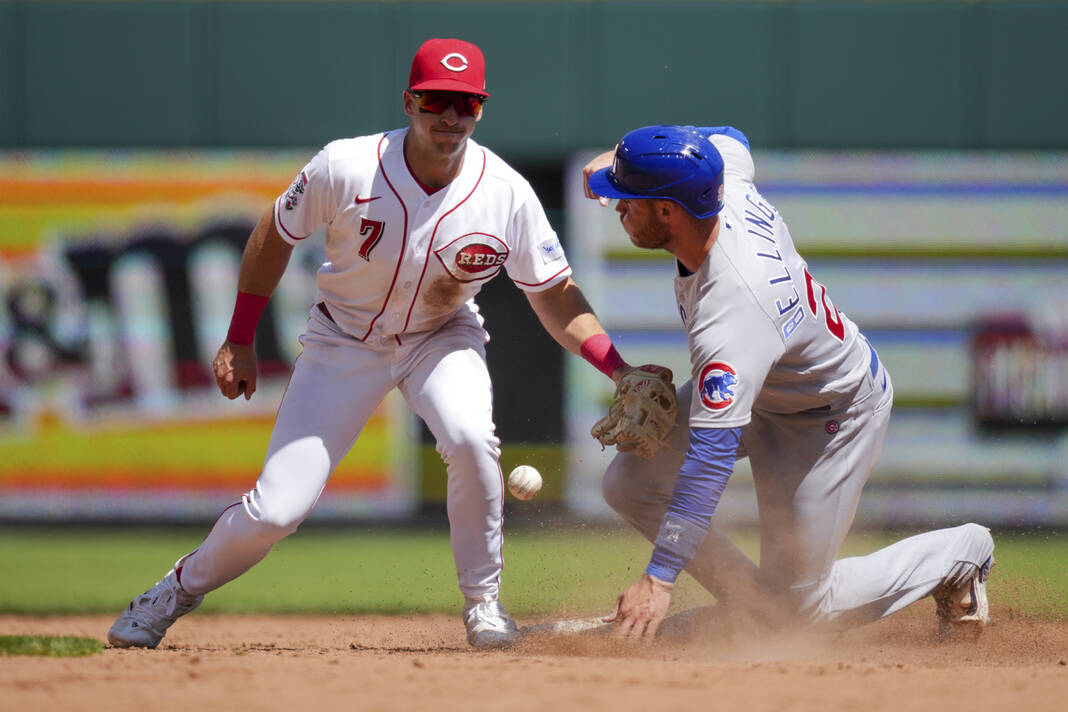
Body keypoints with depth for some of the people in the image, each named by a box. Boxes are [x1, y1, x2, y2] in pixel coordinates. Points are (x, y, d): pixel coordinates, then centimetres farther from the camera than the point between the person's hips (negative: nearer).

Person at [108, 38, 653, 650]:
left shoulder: (507, 194, -20)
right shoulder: (345, 169, -23)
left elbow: (556, 297, -11)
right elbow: (274, 237, -6)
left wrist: (618, 368, -25)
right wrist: (239, 343, -3)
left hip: (442, 339, 1)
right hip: (345, 342, -1)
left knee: (469, 437, -33)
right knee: (277, 508, -9)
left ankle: (484, 602, -11)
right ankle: (180, 591, 21)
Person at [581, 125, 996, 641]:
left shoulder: (731, 311, -44)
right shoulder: (730, 191, -22)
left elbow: (713, 453, -46)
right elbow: (728, 141, 7)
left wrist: (659, 577, -47)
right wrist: (624, 157, -3)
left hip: (834, 418, -8)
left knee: (800, 605, 0)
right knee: (630, 482, -8)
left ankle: (960, 552, 22)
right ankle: (747, 602, 12)